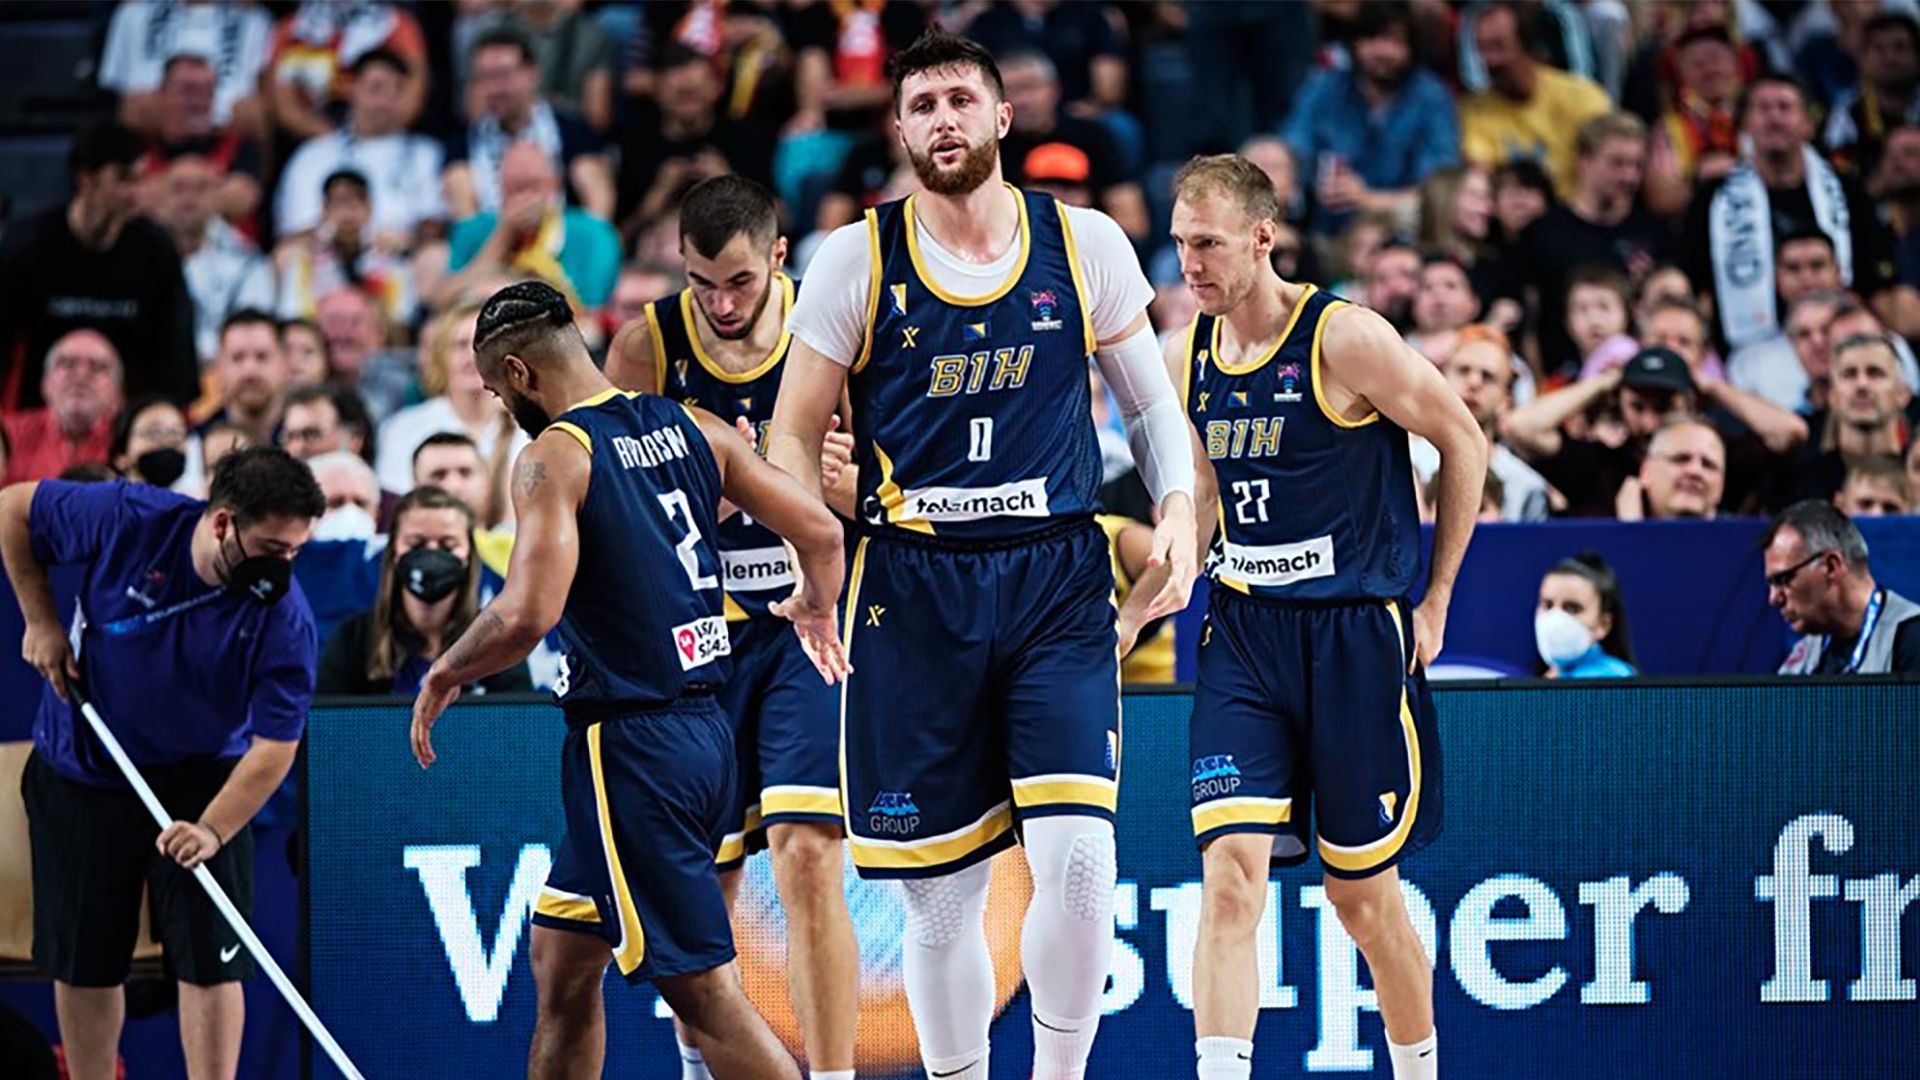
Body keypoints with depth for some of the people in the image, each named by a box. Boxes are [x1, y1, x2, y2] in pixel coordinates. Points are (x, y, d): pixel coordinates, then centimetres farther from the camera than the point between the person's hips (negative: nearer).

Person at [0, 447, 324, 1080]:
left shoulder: (284, 618, -23)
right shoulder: (127, 520, -22)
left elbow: (274, 745, -22)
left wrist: (212, 830, -35)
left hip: (200, 778, -1)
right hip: (82, 768, 1)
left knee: (209, 958, -9)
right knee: (83, 960, 7)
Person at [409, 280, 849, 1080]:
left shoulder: (552, 458, -13)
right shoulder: (691, 429, 9)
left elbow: (527, 614, -24)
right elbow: (820, 532, 9)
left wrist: (445, 674, -6)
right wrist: (815, 608, 31)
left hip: (630, 744, -9)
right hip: (705, 730, 9)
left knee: (702, 991, -7)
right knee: (561, 955, 21)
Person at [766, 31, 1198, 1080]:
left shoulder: (1084, 244, 4)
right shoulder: (858, 259, 1)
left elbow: (1149, 402, 15)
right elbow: (794, 433, 6)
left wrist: (1178, 510, -3)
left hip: (1057, 578, 0)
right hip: (912, 589, 0)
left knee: (1076, 854, -15)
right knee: (939, 887, 3)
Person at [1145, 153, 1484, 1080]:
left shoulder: (1345, 340, -12)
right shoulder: (1188, 359, 6)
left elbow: (1464, 444, -2)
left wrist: (1434, 603, 0)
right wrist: (1125, 622, 11)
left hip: (1355, 633, -4)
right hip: (1244, 633, 4)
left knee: (1363, 895, 5)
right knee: (1230, 874, -14)